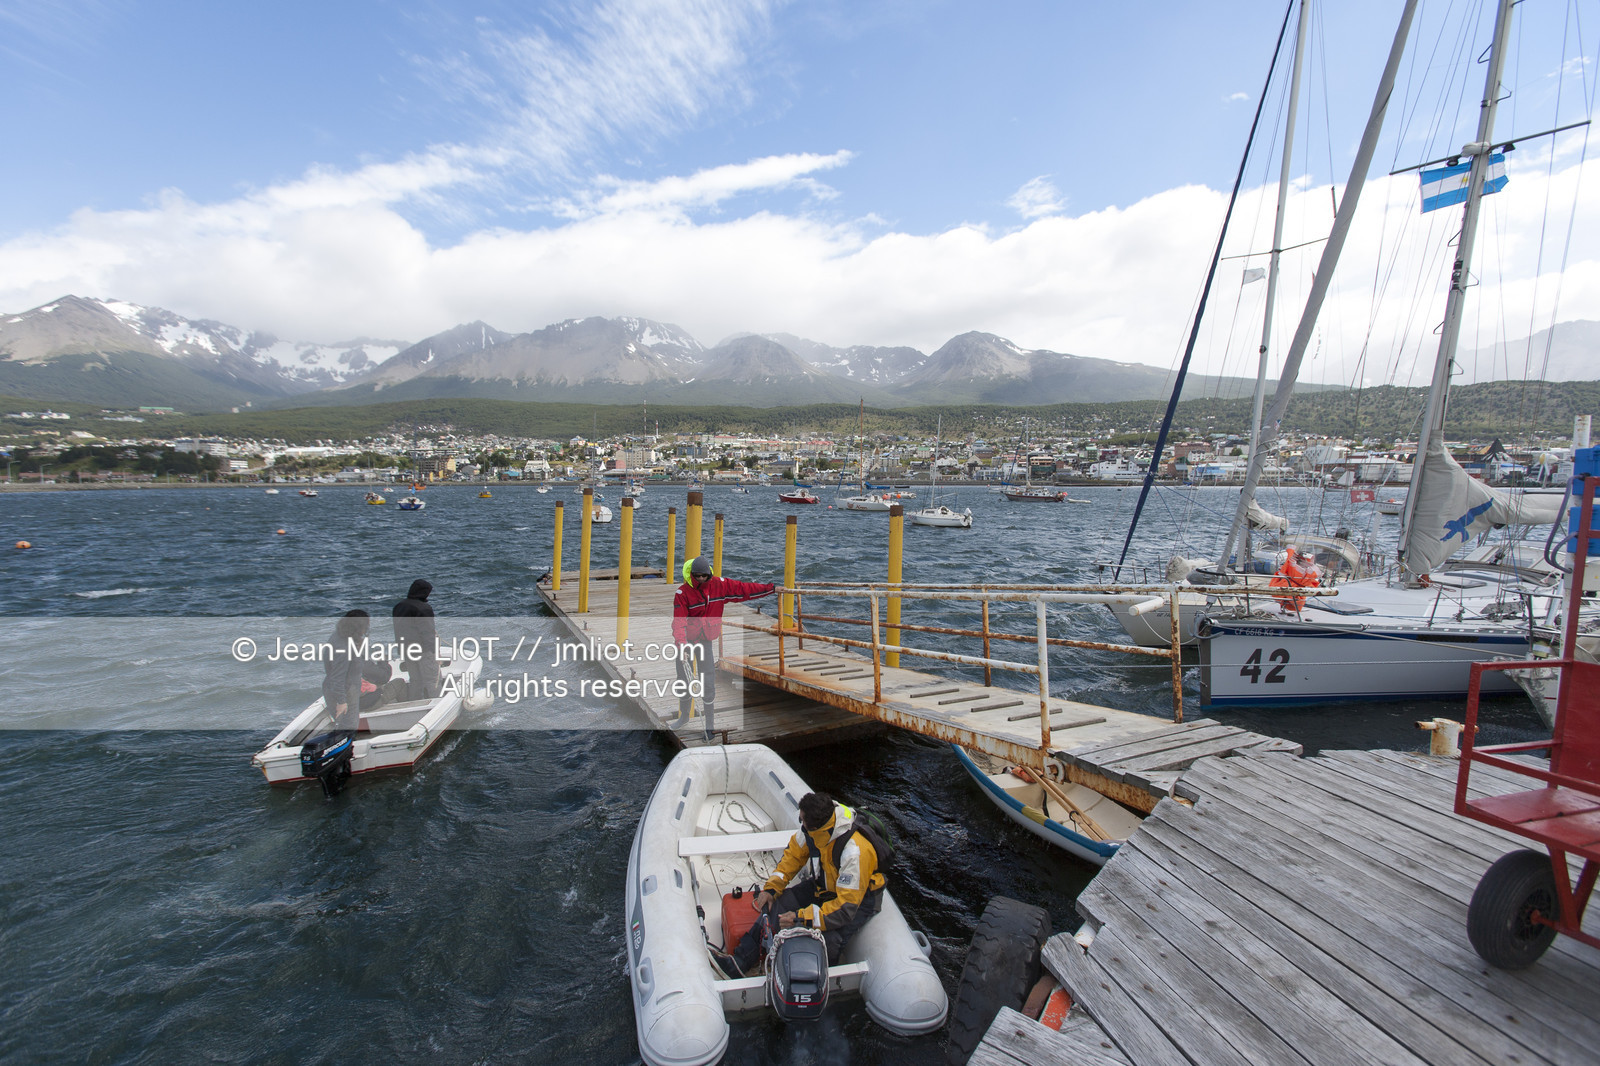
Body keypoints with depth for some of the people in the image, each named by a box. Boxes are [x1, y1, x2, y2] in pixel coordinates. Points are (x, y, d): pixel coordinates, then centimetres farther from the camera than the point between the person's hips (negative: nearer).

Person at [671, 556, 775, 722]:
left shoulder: (719, 585, -5)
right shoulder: (683, 592, -12)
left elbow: (743, 589, -3)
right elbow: (679, 620, -18)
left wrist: (771, 588, -4)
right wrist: (681, 642, -32)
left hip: (705, 639, 1)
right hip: (685, 639, -1)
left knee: (708, 681, -3)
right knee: (684, 679, 8)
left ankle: (709, 715, 13)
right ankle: (684, 714, 29)